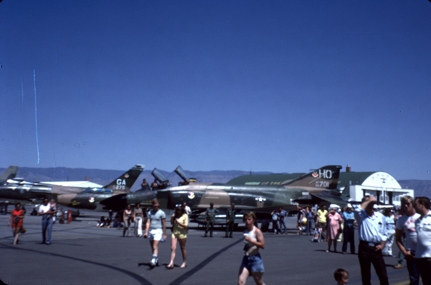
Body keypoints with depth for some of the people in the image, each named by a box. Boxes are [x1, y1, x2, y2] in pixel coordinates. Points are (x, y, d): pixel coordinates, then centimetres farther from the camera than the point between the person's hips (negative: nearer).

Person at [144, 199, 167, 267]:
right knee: (152, 247, 10)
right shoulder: (150, 212, 10)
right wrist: (146, 232, -5)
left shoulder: (161, 213, -3)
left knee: (155, 247, -16)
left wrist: (164, 234, -2)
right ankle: (157, 260, 22)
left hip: (158, 231, -5)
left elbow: (164, 224, -1)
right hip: (151, 231, 5)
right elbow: (148, 223, 5)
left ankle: (153, 260, -23)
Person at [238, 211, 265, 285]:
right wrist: (245, 246, 5)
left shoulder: (257, 231, -10)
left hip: (255, 259, -5)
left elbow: (262, 245, -18)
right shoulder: (245, 231, 9)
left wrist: (250, 240, -24)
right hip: (246, 258, 6)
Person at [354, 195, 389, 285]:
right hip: (364, 247, -2)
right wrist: (368, 201, -16)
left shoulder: (380, 216, 9)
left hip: (376, 248, 2)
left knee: (383, 274, 5)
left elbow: (383, 233, 14)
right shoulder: (361, 216, 0)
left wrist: (382, 245, -1)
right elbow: (358, 210, -26)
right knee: (365, 275, 7)